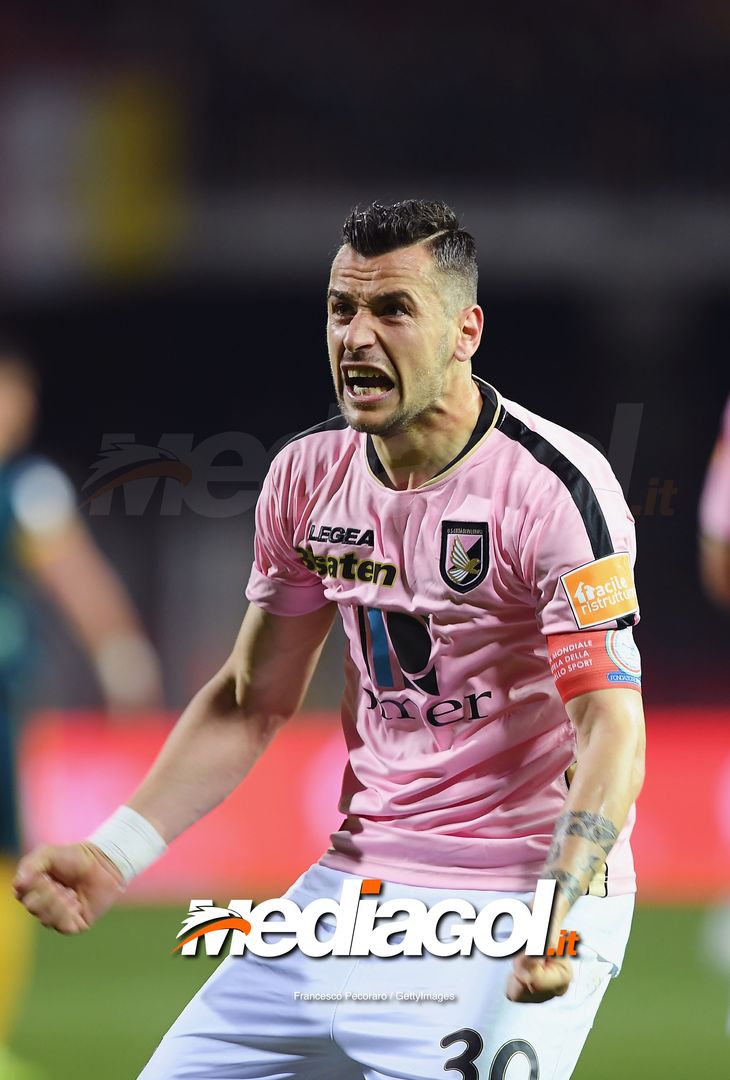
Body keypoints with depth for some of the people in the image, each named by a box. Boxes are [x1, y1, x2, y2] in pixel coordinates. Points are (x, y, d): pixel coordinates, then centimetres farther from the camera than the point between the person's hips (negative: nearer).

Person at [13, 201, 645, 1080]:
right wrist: (116, 851, 3)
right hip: (354, 888, 6)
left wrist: (557, 908, -37)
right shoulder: (309, 475, 4)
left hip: (516, 906, -6)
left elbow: (611, 726, -21)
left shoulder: (555, 487, -15)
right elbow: (252, 700, 14)